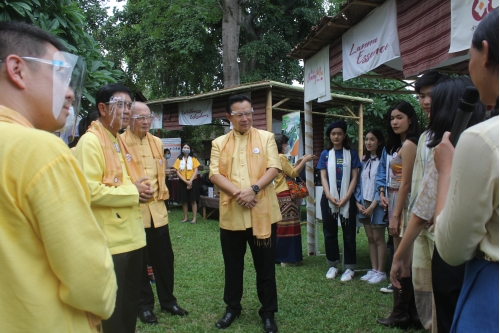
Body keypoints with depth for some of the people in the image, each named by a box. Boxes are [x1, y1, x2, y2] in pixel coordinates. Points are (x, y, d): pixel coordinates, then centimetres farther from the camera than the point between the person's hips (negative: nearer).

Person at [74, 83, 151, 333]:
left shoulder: (119, 141, 15)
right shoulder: (90, 141, -14)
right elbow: (90, 191, -24)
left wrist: (140, 189, 3)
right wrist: (133, 192, -16)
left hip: (132, 235, 9)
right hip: (110, 240, -9)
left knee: (131, 300, 20)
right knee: (112, 305, 6)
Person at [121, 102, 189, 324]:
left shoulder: (157, 143, 12)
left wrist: (160, 195, 14)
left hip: (157, 208, 5)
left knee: (164, 257, 12)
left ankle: (167, 300, 28)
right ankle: (144, 305, 23)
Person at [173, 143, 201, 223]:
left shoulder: (193, 159, 2)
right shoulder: (179, 160, 4)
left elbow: (196, 171, -4)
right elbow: (178, 173, -2)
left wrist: (190, 181, -15)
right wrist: (186, 181, -12)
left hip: (192, 182, -2)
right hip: (182, 182, 2)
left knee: (193, 201, 0)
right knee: (184, 201, 6)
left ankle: (194, 218, 5)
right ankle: (186, 218, 16)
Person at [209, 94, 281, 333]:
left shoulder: (266, 138, 3)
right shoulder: (219, 143, 7)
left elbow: (274, 168, -6)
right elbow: (215, 174, -3)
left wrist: (253, 189, -19)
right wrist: (236, 192, -18)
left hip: (263, 212, -1)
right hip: (231, 213, 2)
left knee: (265, 265, 9)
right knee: (233, 265, 15)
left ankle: (268, 312, 25)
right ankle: (232, 308, 34)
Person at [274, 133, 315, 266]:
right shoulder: (281, 157, -12)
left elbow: (289, 171, 21)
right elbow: (293, 173, -11)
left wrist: (299, 161, 17)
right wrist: (304, 161, -5)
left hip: (279, 195, 10)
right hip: (285, 196, -10)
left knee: (281, 227, 12)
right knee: (288, 226, -6)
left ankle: (280, 256, 19)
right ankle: (288, 258, -1)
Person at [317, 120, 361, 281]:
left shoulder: (351, 153, 2)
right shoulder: (325, 154, 6)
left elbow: (354, 177, -2)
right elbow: (323, 177, 2)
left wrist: (346, 197, -12)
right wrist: (329, 196, -12)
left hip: (347, 198, -2)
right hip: (329, 198, 2)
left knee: (349, 233, 3)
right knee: (330, 232, 8)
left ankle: (349, 267, 12)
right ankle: (332, 265, 20)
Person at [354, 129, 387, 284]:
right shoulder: (364, 160, 12)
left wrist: (372, 206, -14)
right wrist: (358, 202, 0)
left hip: (377, 204, -6)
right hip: (364, 204, 6)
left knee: (378, 238, 0)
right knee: (370, 238, 11)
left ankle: (381, 272, 10)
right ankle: (374, 269, 19)